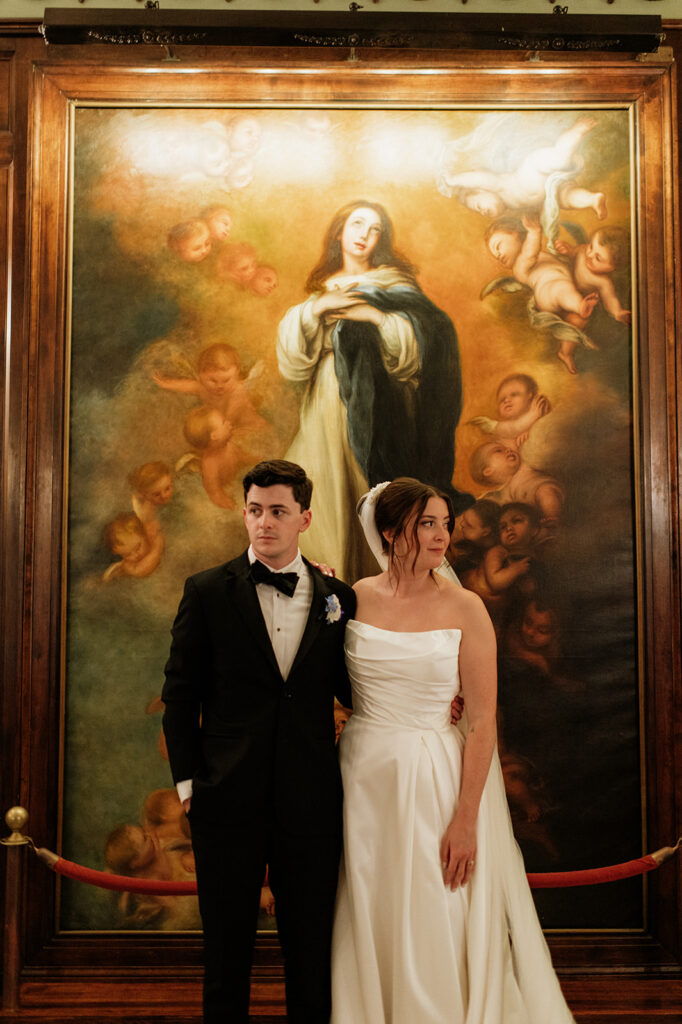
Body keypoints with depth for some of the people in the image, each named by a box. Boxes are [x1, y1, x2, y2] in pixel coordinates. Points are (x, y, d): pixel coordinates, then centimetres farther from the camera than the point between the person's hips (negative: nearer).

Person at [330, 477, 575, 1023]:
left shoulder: (465, 608, -7)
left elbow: (483, 721, -8)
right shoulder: (356, 597, 0)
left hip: (437, 780, -2)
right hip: (365, 775, 2)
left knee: (435, 930, 7)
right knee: (368, 926, 14)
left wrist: (466, 820, -12)